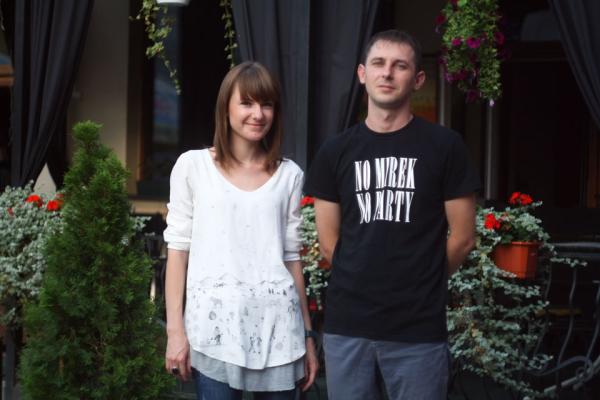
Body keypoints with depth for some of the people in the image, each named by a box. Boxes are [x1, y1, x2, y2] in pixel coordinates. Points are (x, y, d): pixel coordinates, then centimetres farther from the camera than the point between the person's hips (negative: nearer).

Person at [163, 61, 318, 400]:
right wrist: (175, 328, -3)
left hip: (277, 325, 2)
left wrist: (307, 333, 12)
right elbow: (178, 249, 3)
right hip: (215, 323, -2)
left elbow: (291, 256, 14)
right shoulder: (193, 165, 4)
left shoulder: (289, 175, 11)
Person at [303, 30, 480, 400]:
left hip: (419, 329, -2)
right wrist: (365, 285, 7)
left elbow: (463, 238, 2)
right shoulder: (335, 152, 7)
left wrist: (421, 286, 9)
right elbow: (329, 243, 9)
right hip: (346, 325, 2)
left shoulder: (445, 146, -1)